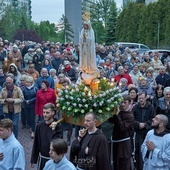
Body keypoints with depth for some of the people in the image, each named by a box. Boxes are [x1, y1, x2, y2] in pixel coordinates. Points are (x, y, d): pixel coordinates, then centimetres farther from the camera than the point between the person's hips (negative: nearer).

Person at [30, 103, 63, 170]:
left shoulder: (58, 126, -12)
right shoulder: (39, 126, -1)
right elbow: (36, 144, 6)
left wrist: (53, 130, -27)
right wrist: (33, 159, 9)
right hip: (42, 158, 4)